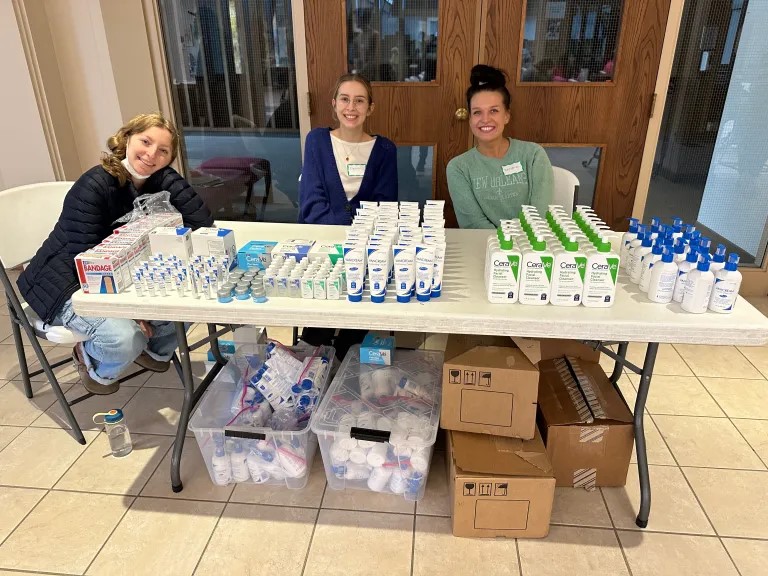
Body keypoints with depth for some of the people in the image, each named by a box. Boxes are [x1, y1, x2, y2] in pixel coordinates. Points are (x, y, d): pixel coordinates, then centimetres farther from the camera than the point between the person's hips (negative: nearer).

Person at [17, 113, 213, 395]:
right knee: (124, 337, -31)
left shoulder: (159, 181, -7)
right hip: (69, 284, -6)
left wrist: (168, 176, -26)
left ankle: (156, 349, 17)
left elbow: (202, 221, -19)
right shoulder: (93, 187, -24)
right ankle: (92, 362, 7)